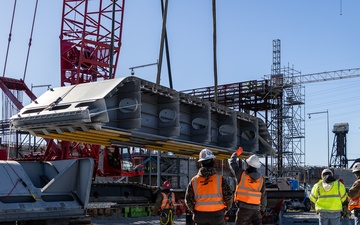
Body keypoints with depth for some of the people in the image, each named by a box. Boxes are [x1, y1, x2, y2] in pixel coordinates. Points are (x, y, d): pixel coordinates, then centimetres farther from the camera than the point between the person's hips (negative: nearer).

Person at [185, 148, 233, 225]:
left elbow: (188, 200, 1)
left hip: (200, 215, 2)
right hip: (217, 215, -2)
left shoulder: (194, 180, -3)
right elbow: (229, 196, -8)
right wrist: (225, 209, 10)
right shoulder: (220, 179, -10)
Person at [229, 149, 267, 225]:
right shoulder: (261, 178, 3)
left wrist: (236, 154, 28)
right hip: (255, 208, 3)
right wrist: (262, 209, 18)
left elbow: (232, 163, 11)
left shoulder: (242, 174, -7)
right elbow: (263, 196, 7)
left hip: (243, 208, -3)